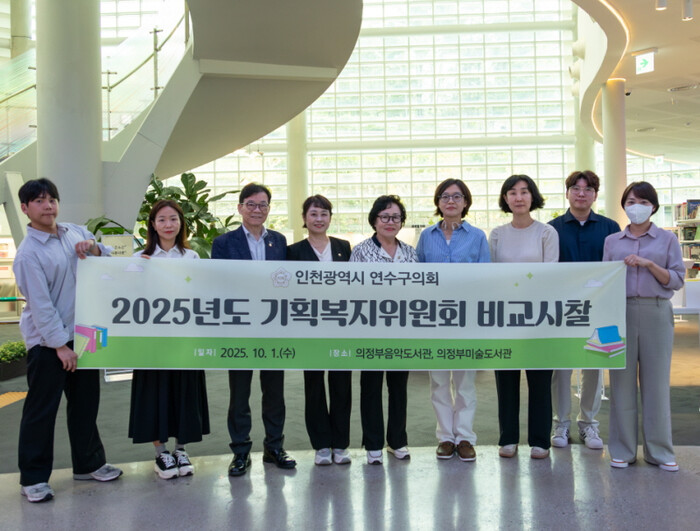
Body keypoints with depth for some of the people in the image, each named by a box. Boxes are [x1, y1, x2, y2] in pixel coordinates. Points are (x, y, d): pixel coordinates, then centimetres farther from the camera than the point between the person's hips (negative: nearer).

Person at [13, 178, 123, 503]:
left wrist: (94, 248, -7)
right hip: (47, 341, -6)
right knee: (41, 410, 4)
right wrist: (61, 346, -17)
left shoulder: (75, 232, 6)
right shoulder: (29, 253, -12)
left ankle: (88, 463, 31)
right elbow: (40, 304, -16)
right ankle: (33, 477, 17)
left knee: (85, 403, 16)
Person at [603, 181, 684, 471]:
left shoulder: (667, 239, 7)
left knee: (657, 381, 1)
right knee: (622, 381, 3)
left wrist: (649, 264, -11)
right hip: (620, 313, 1)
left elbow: (677, 280, 0)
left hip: (656, 313, -1)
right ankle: (623, 449, 12)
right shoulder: (612, 241, 12)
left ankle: (659, 450, 13)